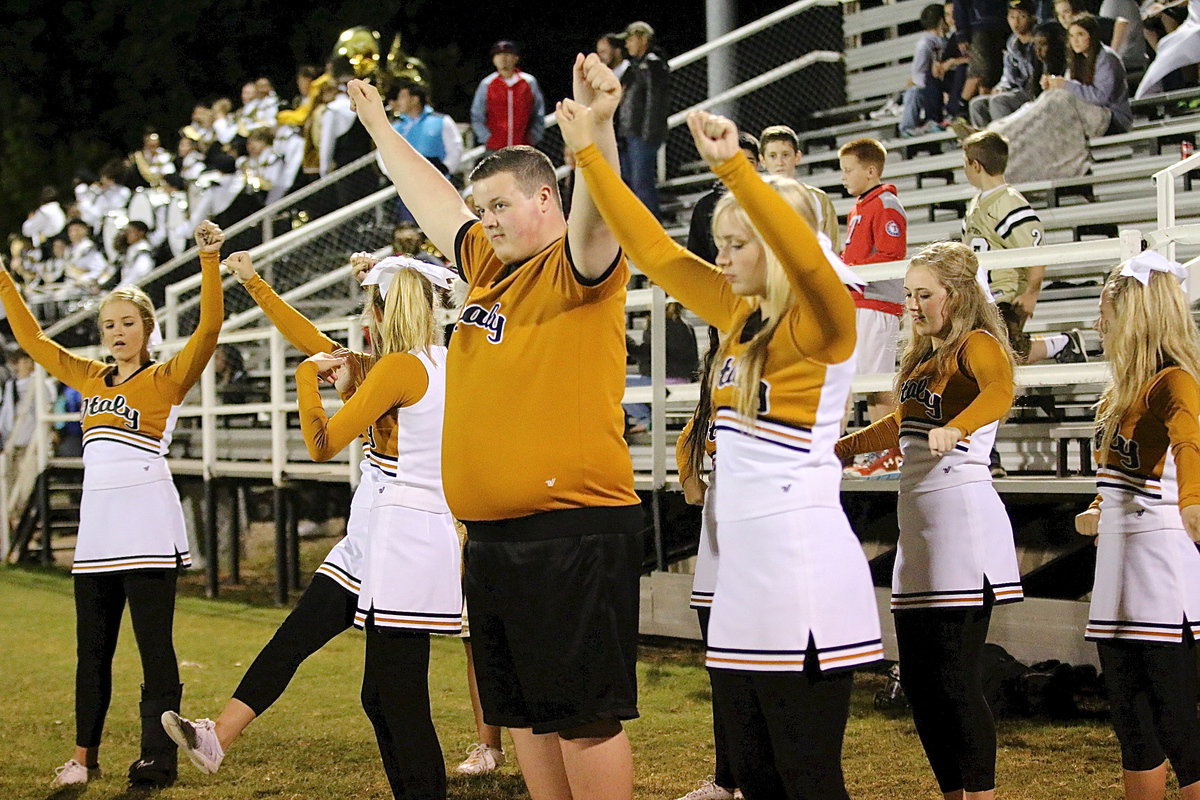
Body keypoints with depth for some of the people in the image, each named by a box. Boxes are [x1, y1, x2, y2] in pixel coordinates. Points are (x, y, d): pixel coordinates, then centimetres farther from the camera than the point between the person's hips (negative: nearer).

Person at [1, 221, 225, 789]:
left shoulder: (167, 379, 0)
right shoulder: (90, 379, 16)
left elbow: (209, 326, -14)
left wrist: (210, 261, -23)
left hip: (148, 526, -6)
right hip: (97, 524, 6)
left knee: (154, 645, -4)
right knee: (92, 646, 10)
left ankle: (159, 758, -1)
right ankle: (84, 755, 18)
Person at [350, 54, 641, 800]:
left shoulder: (577, 267, -7)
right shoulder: (490, 266, 15)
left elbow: (594, 210, -27)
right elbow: (431, 198, 29)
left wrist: (598, 125, -44)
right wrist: (380, 127, 38)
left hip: (573, 532, -9)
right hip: (492, 535, 9)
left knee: (583, 712, -6)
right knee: (525, 711, 14)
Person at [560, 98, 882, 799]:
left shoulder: (821, 324, -9)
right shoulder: (741, 318, 13)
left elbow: (806, 257, -31)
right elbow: (655, 251, 17)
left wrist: (733, 166, -39)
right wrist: (590, 155, 14)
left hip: (804, 573, -9)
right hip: (743, 569, 9)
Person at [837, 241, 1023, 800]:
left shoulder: (976, 345, -4)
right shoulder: (924, 357, 23)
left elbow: (1000, 393, -28)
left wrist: (955, 429, -45)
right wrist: (842, 448, 41)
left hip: (960, 517, -9)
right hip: (917, 523, 9)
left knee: (954, 679, -12)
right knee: (918, 681, 6)